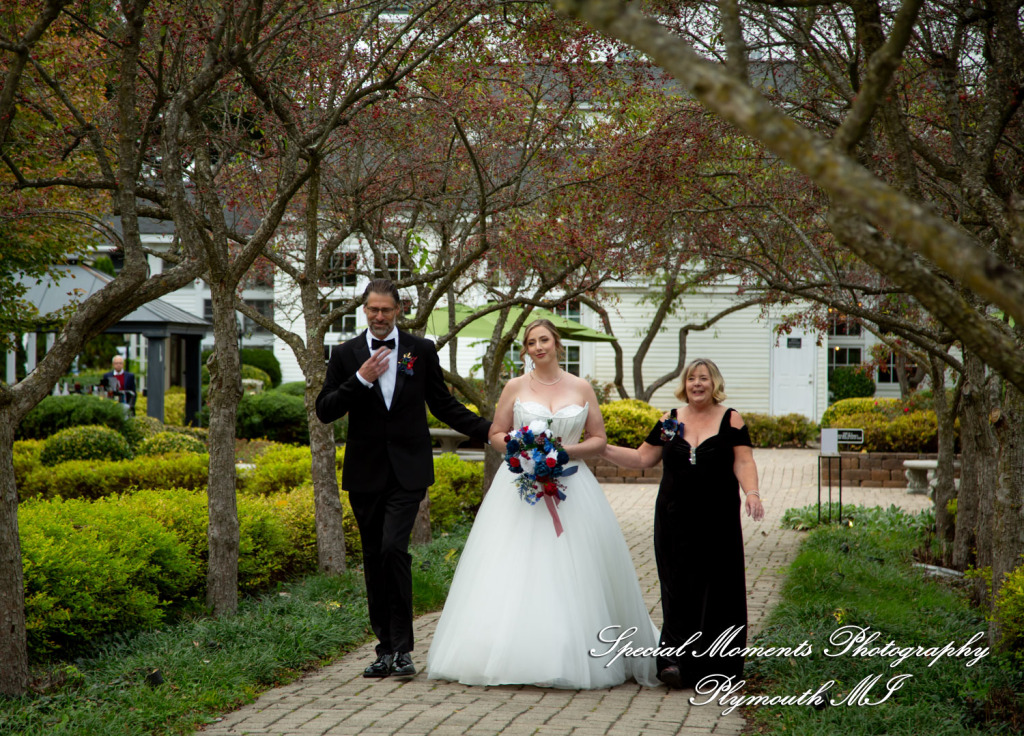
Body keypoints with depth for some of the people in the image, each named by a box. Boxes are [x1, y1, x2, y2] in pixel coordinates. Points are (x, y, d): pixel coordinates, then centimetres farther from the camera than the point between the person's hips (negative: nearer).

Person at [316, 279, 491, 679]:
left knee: (394, 548, -17)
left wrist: (490, 429, 5)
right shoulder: (345, 355, 6)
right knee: (374, 560, 6)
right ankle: (386, 648, 15)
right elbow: (324, 411, 0)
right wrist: (360, 380, -13)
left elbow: (443, 404, 12)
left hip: (407, 470, -2)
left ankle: (402, 648, -9)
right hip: (365, 473, 2)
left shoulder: (421, 350, 6)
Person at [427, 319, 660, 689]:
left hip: (570, 487, 0)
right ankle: (517, 655, -6)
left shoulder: (581, 388, 7)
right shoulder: (515, 387, 7)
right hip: (520, 486, 0)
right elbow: (496, 434, 10)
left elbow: (599, 439, 8)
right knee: (515, 572, -8)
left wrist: (568, 450, -9)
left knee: (570, 573, -4)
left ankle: (570, 657, 3)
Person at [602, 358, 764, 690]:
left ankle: (715, 664, 7)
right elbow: (643, 458, 14)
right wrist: (601, 448, 7)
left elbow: (743, 462, -5)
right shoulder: (670, 422, 10)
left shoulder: (730, 420, 2)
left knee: (716, 586, -1)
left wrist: (752, 492, -22)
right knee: (679, 586, -1)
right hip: (675, 519, 2)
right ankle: (676, 657, -1)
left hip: (718, 519, -2)